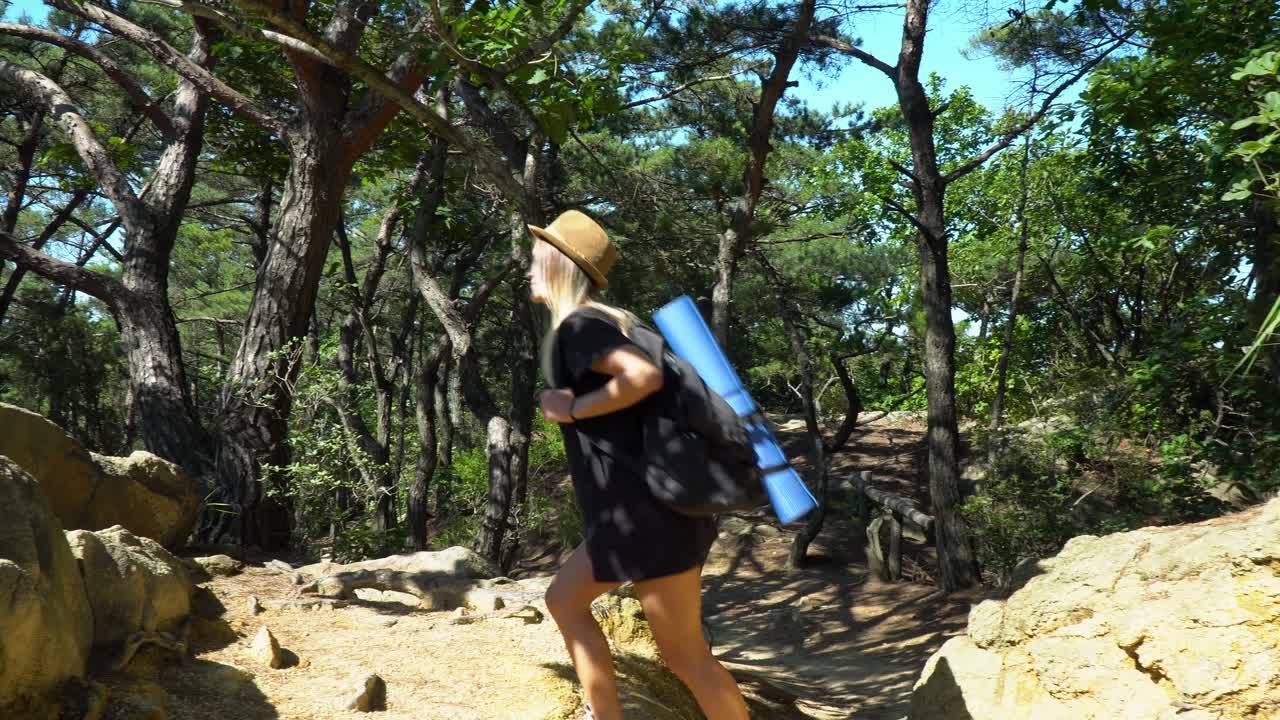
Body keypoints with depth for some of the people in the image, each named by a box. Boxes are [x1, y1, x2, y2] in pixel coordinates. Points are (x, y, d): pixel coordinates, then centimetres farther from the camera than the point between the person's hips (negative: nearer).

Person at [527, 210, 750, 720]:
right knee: (564, 598, 19)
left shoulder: (577, 326, -12)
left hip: (646, 510, -10)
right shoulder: (605, 321, 16)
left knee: (684, 653, 0)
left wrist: (572, 409, -15)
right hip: (639, 507, 10)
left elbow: (645, 377, -28)